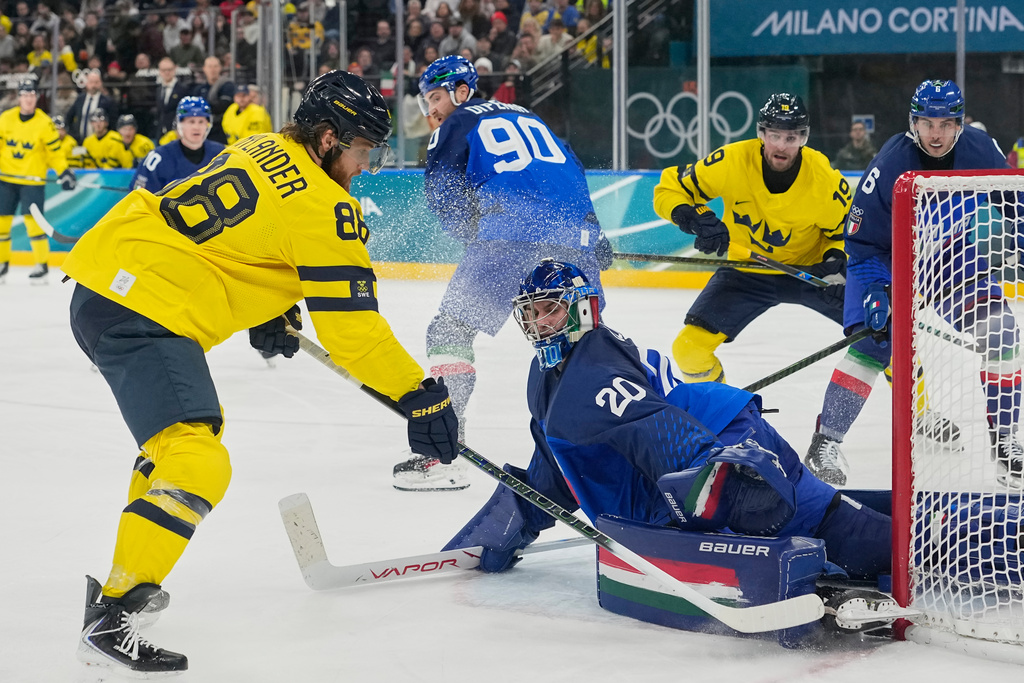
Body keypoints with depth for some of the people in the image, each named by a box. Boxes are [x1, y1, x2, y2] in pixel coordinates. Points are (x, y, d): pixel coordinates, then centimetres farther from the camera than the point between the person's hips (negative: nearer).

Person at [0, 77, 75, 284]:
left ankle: (42, 265, -2)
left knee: (33, 220, -12)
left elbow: (54, 150, -3)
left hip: (33, 181, -4)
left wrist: (63, 171, -8)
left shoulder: (44, 123, -7)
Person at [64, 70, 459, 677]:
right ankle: (109, 621, -24)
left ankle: (127, 578, 35)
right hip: (144, 310, -11)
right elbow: (351, 326, -11)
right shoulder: (325, 206, -11)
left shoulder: (264, 152, 16)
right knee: (196, 463, -18)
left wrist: (272, 310, 28)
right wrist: (421, 395, -5)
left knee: (194, 423, 28)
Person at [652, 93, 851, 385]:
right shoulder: (732, 161, -24)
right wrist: (695, 219, -35)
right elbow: (668, 190, -15)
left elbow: (846, 228, -4)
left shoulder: (824, 177, -22)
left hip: (809, 269, 0)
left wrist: (836, 263, -24)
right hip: (747, 271, 0)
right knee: (690, 348, -14)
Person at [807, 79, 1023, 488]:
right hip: (890, 255, -3)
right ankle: (826, 441, -8)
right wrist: (875, 294, -33)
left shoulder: (982, 150, -19)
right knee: (872, 344, -19)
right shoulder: (888, 166, -28)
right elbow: (863, 245, -21)